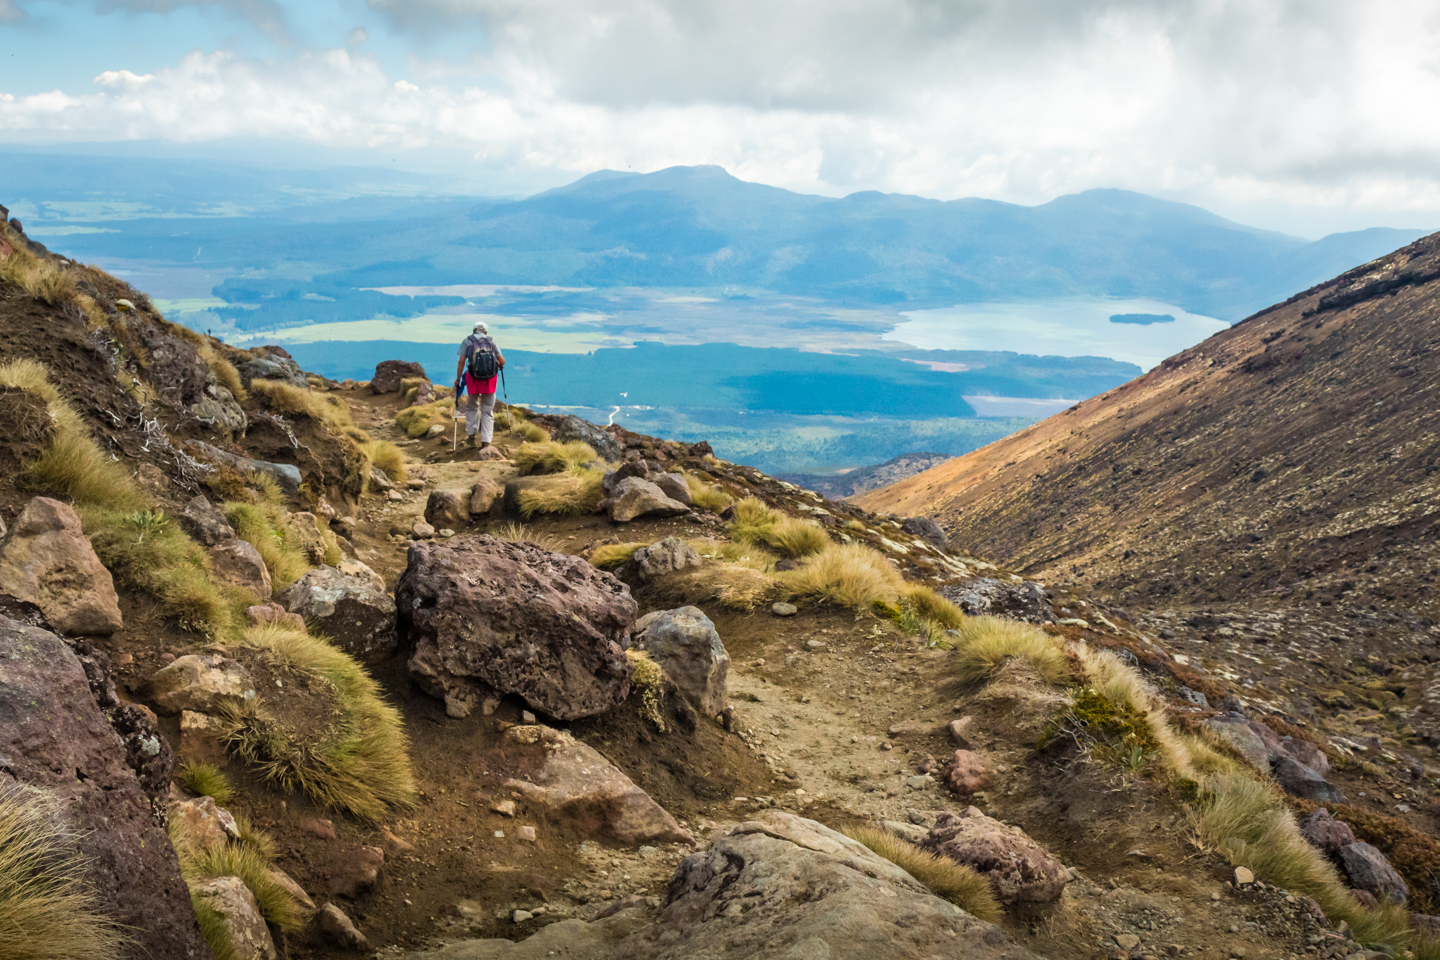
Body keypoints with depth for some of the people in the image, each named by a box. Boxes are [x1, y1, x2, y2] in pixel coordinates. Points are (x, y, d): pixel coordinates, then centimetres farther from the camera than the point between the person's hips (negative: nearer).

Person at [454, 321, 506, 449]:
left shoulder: (467, 341, 6)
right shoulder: (491, 341, 9)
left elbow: (461, 362, -2)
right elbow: (502, 361, 7)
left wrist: (458, 379, 5)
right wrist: (500, 366, 29)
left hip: (473, 377, -1)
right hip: (490, 378, 1)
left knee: (471, 407, 20)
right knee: (488, 410, 8)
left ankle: (471, 435, 14)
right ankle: (486, 441, 2)